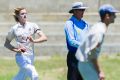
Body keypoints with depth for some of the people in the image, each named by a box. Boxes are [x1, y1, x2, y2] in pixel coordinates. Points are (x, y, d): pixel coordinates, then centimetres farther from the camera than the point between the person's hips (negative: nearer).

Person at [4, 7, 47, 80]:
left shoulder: (32, 26, 3)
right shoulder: (14, 29, 0)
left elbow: (44, 38, -6)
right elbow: (6, 44, 10)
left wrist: (34, 41, -24)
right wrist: (17, 50, -7)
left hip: (30, 57, 3)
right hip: (21, 57, -3)